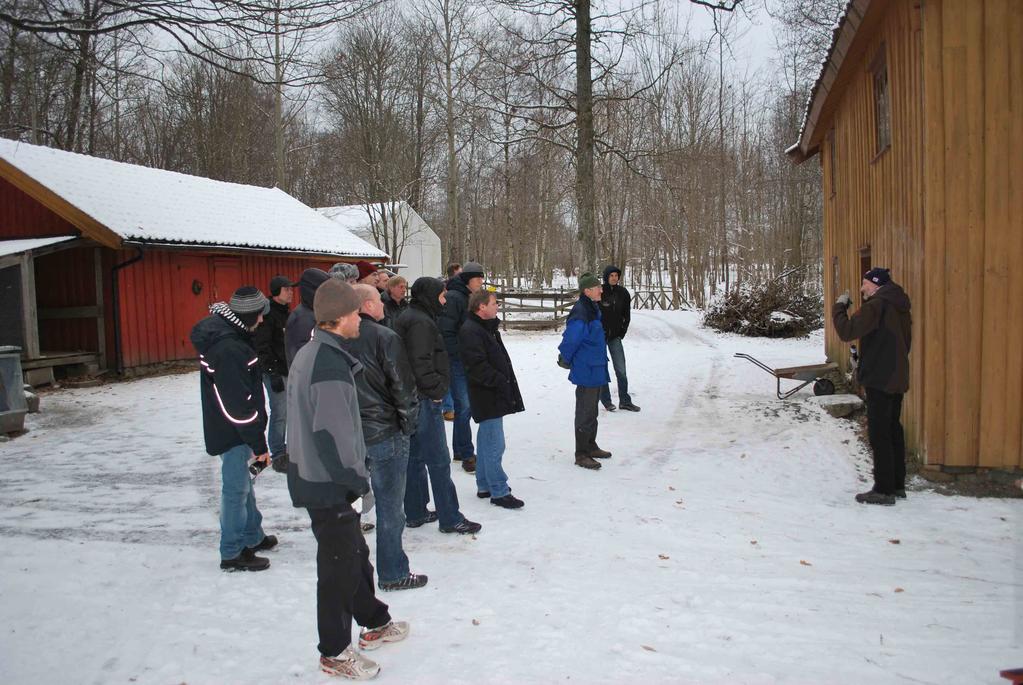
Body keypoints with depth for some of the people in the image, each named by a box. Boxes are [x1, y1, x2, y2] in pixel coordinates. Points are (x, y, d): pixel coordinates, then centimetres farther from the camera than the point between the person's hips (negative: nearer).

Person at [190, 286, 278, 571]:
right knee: (236, 488, 2)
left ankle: (253, 536, 38)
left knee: (242, 483, 22)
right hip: (232, 432, -10)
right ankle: (233, 553, 15)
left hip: (229, 428, 10)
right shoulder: (230, 350, -28)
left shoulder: (221, 333, 4)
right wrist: (258, 444, -18)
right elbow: (239, 405, -27)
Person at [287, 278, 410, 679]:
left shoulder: (309, 354, 8)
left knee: (354, 554, 23)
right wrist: (357, 480, -16)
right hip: (329, 484, -10)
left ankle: (374, 624, 39)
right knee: (339, 566, 6)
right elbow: (332, 434, -28)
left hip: (312, 475, 10)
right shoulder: (331, 364, -24)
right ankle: (334, 653, 22)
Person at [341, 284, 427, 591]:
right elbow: (403, 386, -14)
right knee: (390, 507, 6)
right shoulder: (385, 338, -15)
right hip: (385, 433, -6)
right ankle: (392, 573, 16)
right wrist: (408, 424, -1)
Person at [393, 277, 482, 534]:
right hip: (424, 400, -10)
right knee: (439, 461, -3)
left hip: (412, 399, 10)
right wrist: (436, 390, -13)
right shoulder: (421, 322, -16)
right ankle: (450, 518, 4)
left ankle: (415, 513, 24)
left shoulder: (408, 317, 15)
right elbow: (421, 364, -25)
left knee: (415, 457, 15)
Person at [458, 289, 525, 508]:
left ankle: (485, 486, 28)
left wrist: (506, 381, 14)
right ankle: (499, 492, 1)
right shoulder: (470, 331, -17)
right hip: (488, 397, -11)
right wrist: (500, 382, -22)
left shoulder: (487, 327, 17)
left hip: (493, 394, 11)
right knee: (494, 445, -6)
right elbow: (477, 366, -25)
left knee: (486, 441, 17)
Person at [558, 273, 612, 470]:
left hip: (596, 369, 10)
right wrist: (565, 359, -5)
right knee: (585, 412, -2)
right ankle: (581, 454, 6)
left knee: (592, 409, 19)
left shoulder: (592, 310, 11)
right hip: (586, 372, -10)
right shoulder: (580, 314, -22)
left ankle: (590, 446, 32)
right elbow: (570, 339, -19)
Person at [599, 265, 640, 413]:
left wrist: (622, 331, 5)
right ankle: (606, 401, 14)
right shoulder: (599, 292, -11)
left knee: (621, 370, 2)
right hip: (599, 336, -3)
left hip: (615, 336, 3)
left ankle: (625, 401, 10)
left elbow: (627, 314, 10)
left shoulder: (623, 293, 1)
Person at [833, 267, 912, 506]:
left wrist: (839, 307, -8)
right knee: (893, 430, 15)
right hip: (897, 378, 9)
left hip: (879, 379, -9)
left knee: (878, 433, -5)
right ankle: (897, 484, 23)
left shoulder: (876, 305, -16)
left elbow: (847, 332, -22)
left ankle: (884, 490, -1)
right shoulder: (899, 306, 13)